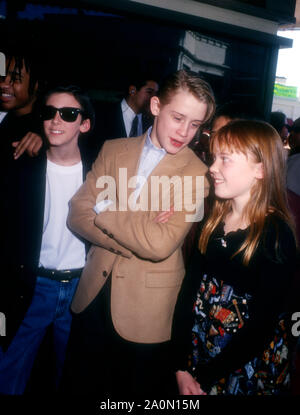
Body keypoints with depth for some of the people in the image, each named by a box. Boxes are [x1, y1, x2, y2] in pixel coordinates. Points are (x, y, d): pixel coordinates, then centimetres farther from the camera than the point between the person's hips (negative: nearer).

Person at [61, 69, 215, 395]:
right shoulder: (113, 150, 2)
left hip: (145, 309, -4)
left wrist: (104, 208, -12)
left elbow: (160, 245, -23)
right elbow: (77, 214, -4)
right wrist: (131, 241, -17)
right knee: (79, 384, 21)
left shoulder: (197, 173, -13)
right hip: (93, 295, 4)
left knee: (137, 389, 17)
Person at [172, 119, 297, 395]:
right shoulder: (213, 222, -3)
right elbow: (190, 289, -4)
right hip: (199, 349, 5)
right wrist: (181, 366, -9)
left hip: (249, 367, -4)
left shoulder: (277, 237, -18)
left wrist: (203, 377, -14)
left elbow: (261, 325, -18)